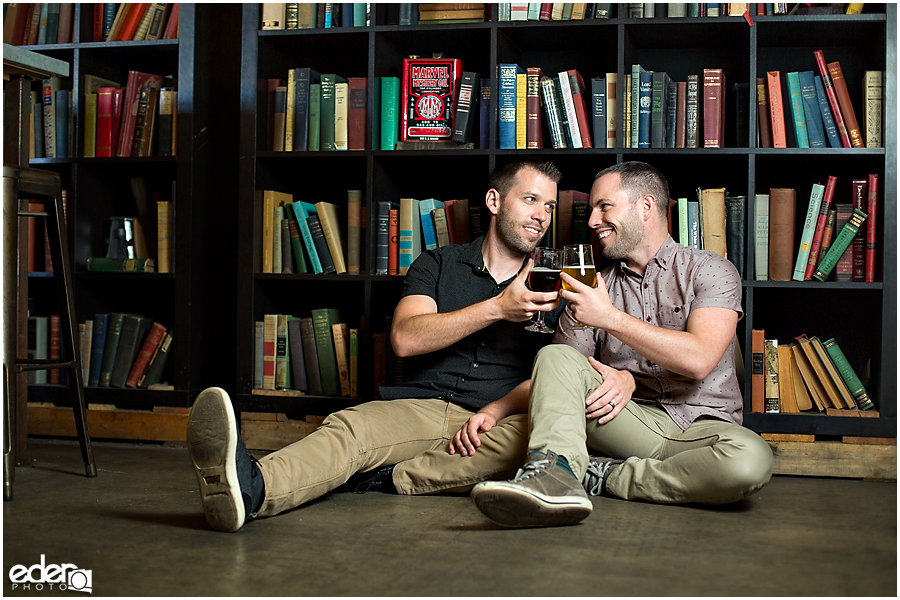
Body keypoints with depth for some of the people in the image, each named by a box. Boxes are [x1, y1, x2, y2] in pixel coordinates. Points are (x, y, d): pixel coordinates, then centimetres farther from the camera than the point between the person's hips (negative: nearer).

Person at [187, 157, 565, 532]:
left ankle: (387, 478, -36)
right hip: (419, 409, 0)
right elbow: (405, 338, -4)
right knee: (349, 426, -31)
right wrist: (497, 309, -12)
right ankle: (252, 487, -60)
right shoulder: (438, 265, 15)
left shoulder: (548, 287, 16)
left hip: (494, 421, 0)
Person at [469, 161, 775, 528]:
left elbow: (699, 359, -14)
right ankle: (556, 475, -44)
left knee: (751, 459, -36)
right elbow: (561, 373, 8)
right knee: (554, 357, -20)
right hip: (631, 420, 2)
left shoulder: (710, 271, 3)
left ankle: (602, 477, -24)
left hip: (699, 426, -2)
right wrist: (620, 380, -13)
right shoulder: (593, 286, 15)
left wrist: (611, 317, -13)